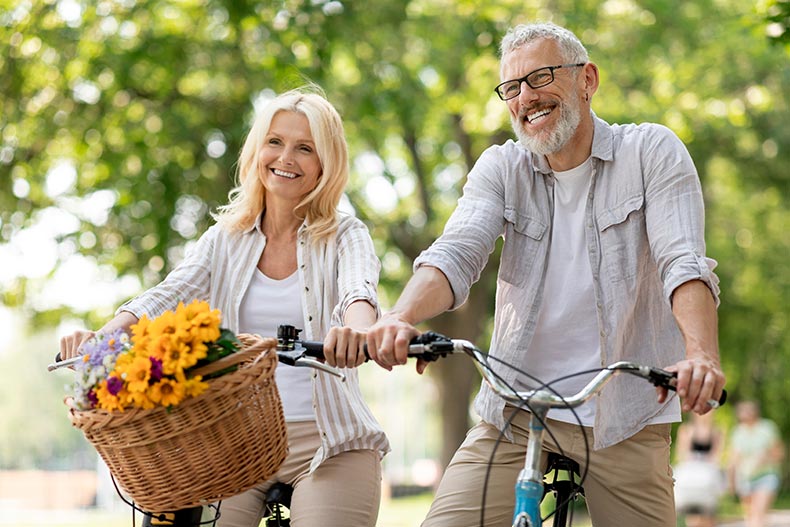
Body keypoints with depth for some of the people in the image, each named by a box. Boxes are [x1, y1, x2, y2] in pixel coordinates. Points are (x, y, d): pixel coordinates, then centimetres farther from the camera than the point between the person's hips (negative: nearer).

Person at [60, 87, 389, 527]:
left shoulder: (345, 236, 4)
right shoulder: (226, 239, 11)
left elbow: (359, 290, -18)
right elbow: (167, 297, -3)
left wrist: (355, 327, -43)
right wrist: (102, 337, -24)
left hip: (329, 444, -2)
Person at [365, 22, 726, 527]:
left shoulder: (652, 153, -1)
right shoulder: (501, 168, 6)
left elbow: (684, 262, -15)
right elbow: (456, 253, -11)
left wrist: (702, 355, -34)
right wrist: (400, 318, -33)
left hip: (625, 416, -1)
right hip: (514, 414, 2)